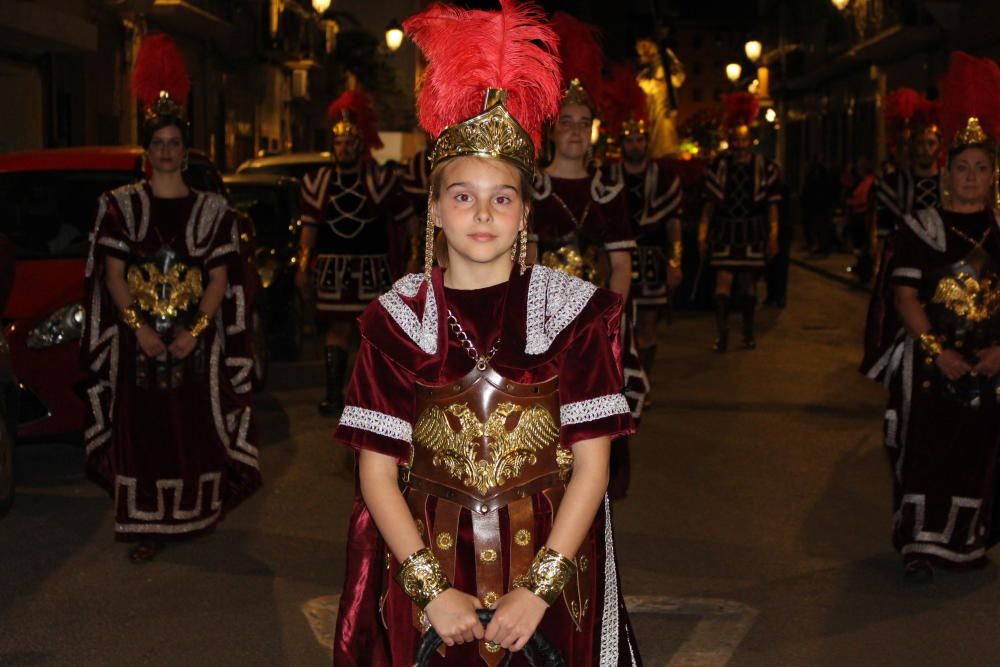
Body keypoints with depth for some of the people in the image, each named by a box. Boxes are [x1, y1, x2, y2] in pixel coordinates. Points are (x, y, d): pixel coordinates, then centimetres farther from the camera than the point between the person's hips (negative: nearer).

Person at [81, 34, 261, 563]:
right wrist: (139, 327, -12)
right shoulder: (120, 206, 5)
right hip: (138, 340, 0)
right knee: (142, 430, 0)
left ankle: (192, 513, 19)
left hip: (196, 344, 0)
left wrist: (194, 331, -12)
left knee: (195, 429, 4)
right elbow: (112, 273, 0)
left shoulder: (212, 210, 5)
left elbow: (220, 280, 1)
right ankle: (149, 525, 6)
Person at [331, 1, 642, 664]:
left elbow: (592, 464, -7)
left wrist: (537, 588, -15)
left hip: (551, 562, 0)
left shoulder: (575, 309, -4)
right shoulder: (398, 316, -2)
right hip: (424, 563, 0)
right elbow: (377, 471, -4)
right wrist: (432, 588, -13)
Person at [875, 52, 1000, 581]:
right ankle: (920, 544, 7)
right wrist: (937, 350, -16)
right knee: (924, 452, -3)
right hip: (929, 361, -3)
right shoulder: (921, 229, 0)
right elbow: (906, 298, -6)